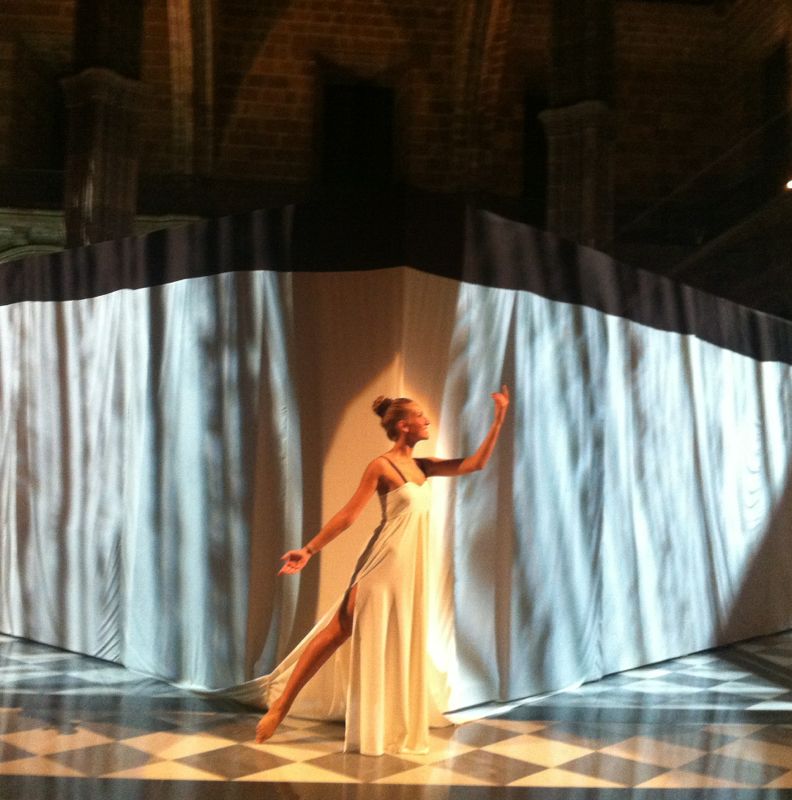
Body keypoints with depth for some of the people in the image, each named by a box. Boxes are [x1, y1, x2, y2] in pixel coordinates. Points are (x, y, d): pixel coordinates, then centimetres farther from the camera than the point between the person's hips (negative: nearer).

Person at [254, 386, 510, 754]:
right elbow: (348, 514, -11)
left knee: (401, 645, 11)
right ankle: (281, 705, 3)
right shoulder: (381, 466, -11)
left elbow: (475, 463, 10)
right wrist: (309, 550, -14)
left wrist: (498, 420, 4)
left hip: (410, 566, 7)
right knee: (338, 631, -4)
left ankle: (396, 725, 22)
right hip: (382, 562, -7)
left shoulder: (423, 466, 9)